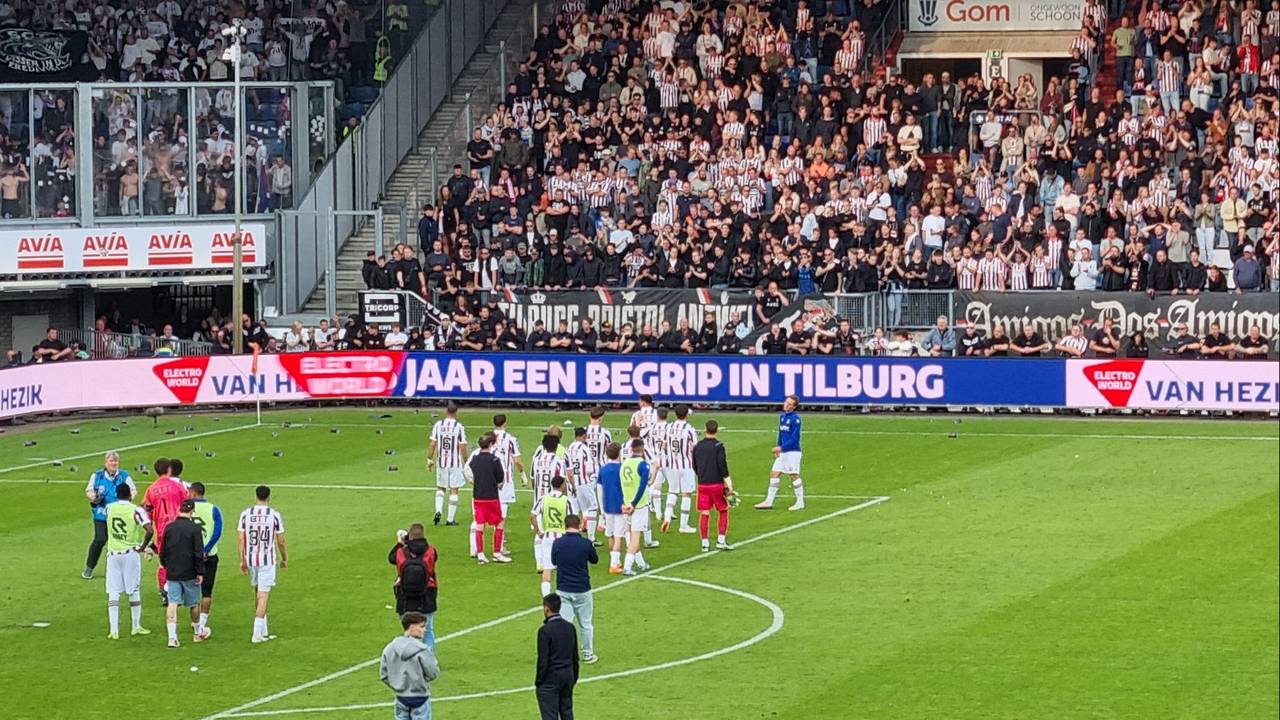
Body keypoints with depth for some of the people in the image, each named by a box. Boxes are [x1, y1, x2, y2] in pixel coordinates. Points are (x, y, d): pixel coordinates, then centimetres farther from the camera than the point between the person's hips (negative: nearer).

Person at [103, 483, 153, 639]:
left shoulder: (109, 508, 0)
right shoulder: (136, 511, -11)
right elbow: (150, 530, -21)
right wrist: (143, 547, -8)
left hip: (113, 554, 2)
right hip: (131, 553, -2)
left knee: (113, 592, 2)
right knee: (134, 591, 11)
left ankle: (114, 630, -5)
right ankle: (136, 626, 21)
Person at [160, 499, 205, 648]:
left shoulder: (169, 527, 1)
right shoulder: (194, 528, -11)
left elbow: (162, 551, 10)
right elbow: (198, 553, -12)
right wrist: (200, 572, -6)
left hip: (172, 573, 3)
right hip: (190, 573, -3)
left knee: (172, 603, -1)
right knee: (194, 603, 14)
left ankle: (172, 636, -12)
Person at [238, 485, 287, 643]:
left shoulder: (245, 514, -1)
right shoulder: (274, 515, -7)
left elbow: (240, 539, -1)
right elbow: (281, 541, -2)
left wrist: (242, 560, 6)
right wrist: (284, 558, 13)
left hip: (250, 559, 3)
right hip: (267, 559, -3)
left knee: (258, 593, 18)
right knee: (263, 595, -3)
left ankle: (263, 630, 27)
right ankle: (257, 633, -10)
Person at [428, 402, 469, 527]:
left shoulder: (438, 425, -2)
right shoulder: (459, 427, -9)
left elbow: (432, 445, 0)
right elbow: (463, 447, -8)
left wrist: (430, 460, 10)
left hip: (441, 462, 2)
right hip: (455, 464, -2)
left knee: (440, 488, 18)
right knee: (453, 490, 6)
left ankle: (438, 511, -3)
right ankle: (451, 519, 6)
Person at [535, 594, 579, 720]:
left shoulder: (545, 630, -18)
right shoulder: (570, 627, 3)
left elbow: (543, 661, -17)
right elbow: (575, 657, 10)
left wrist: (538, 682, -8)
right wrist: (574, 678, 19)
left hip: (550, 680, -7)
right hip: (568, 676, 7)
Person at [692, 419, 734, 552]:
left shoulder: (697, 446, 6)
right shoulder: (718, 446, -9)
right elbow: (722, 465, -13)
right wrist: (728, 484, -8)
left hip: (702, 485, 3)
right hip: (717, 484, -3)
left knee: (704, 514, 4)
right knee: (723, 511, 10)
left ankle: (705, 543, 2)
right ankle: (721, 540, 4)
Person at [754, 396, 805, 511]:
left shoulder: (795, 418, -14)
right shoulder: (782, 417, 11)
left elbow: (794, 438, -18)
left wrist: (781, 448, -19)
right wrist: (778, 448, 14)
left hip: (793, 451, -8)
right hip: (783, 452, 8)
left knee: (794, 475, -3)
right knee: (774, 474, 6)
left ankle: (800, 503, 8)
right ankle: (768, 502, 11)